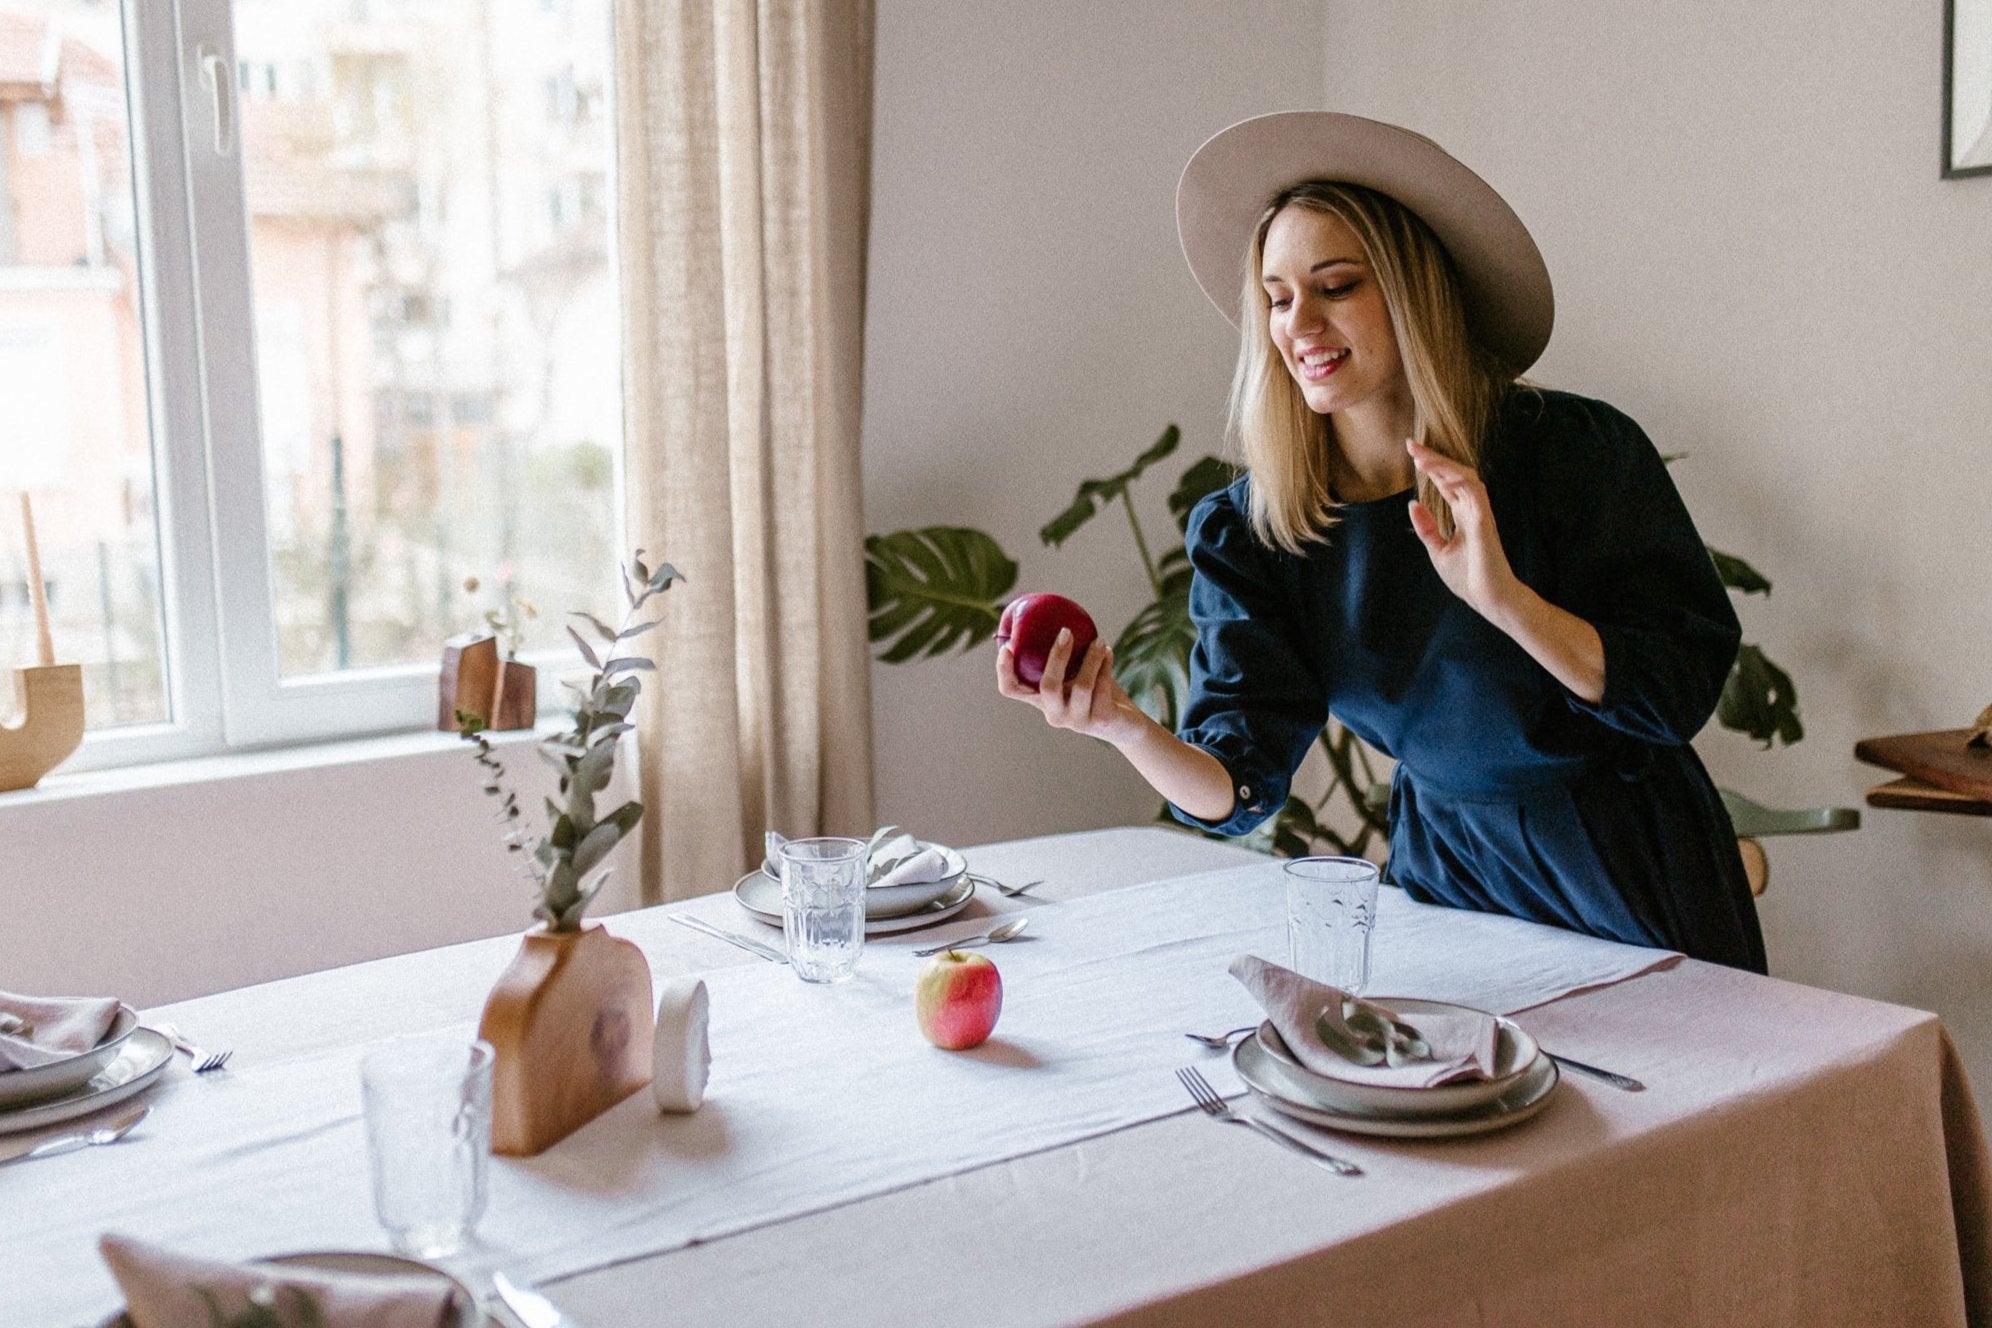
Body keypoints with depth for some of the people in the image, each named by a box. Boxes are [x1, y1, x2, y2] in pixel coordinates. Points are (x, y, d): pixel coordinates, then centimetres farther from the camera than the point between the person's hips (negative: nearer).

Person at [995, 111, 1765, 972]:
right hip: (1446, 875, 3)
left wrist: (1505, 597, -31)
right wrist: (1123, 728, -33)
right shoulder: (1249, 529, -6)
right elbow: (1239, 788, -13)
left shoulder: (1576, 451, -13)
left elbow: (1681, 693, -17)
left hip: (1629, 880, -2)